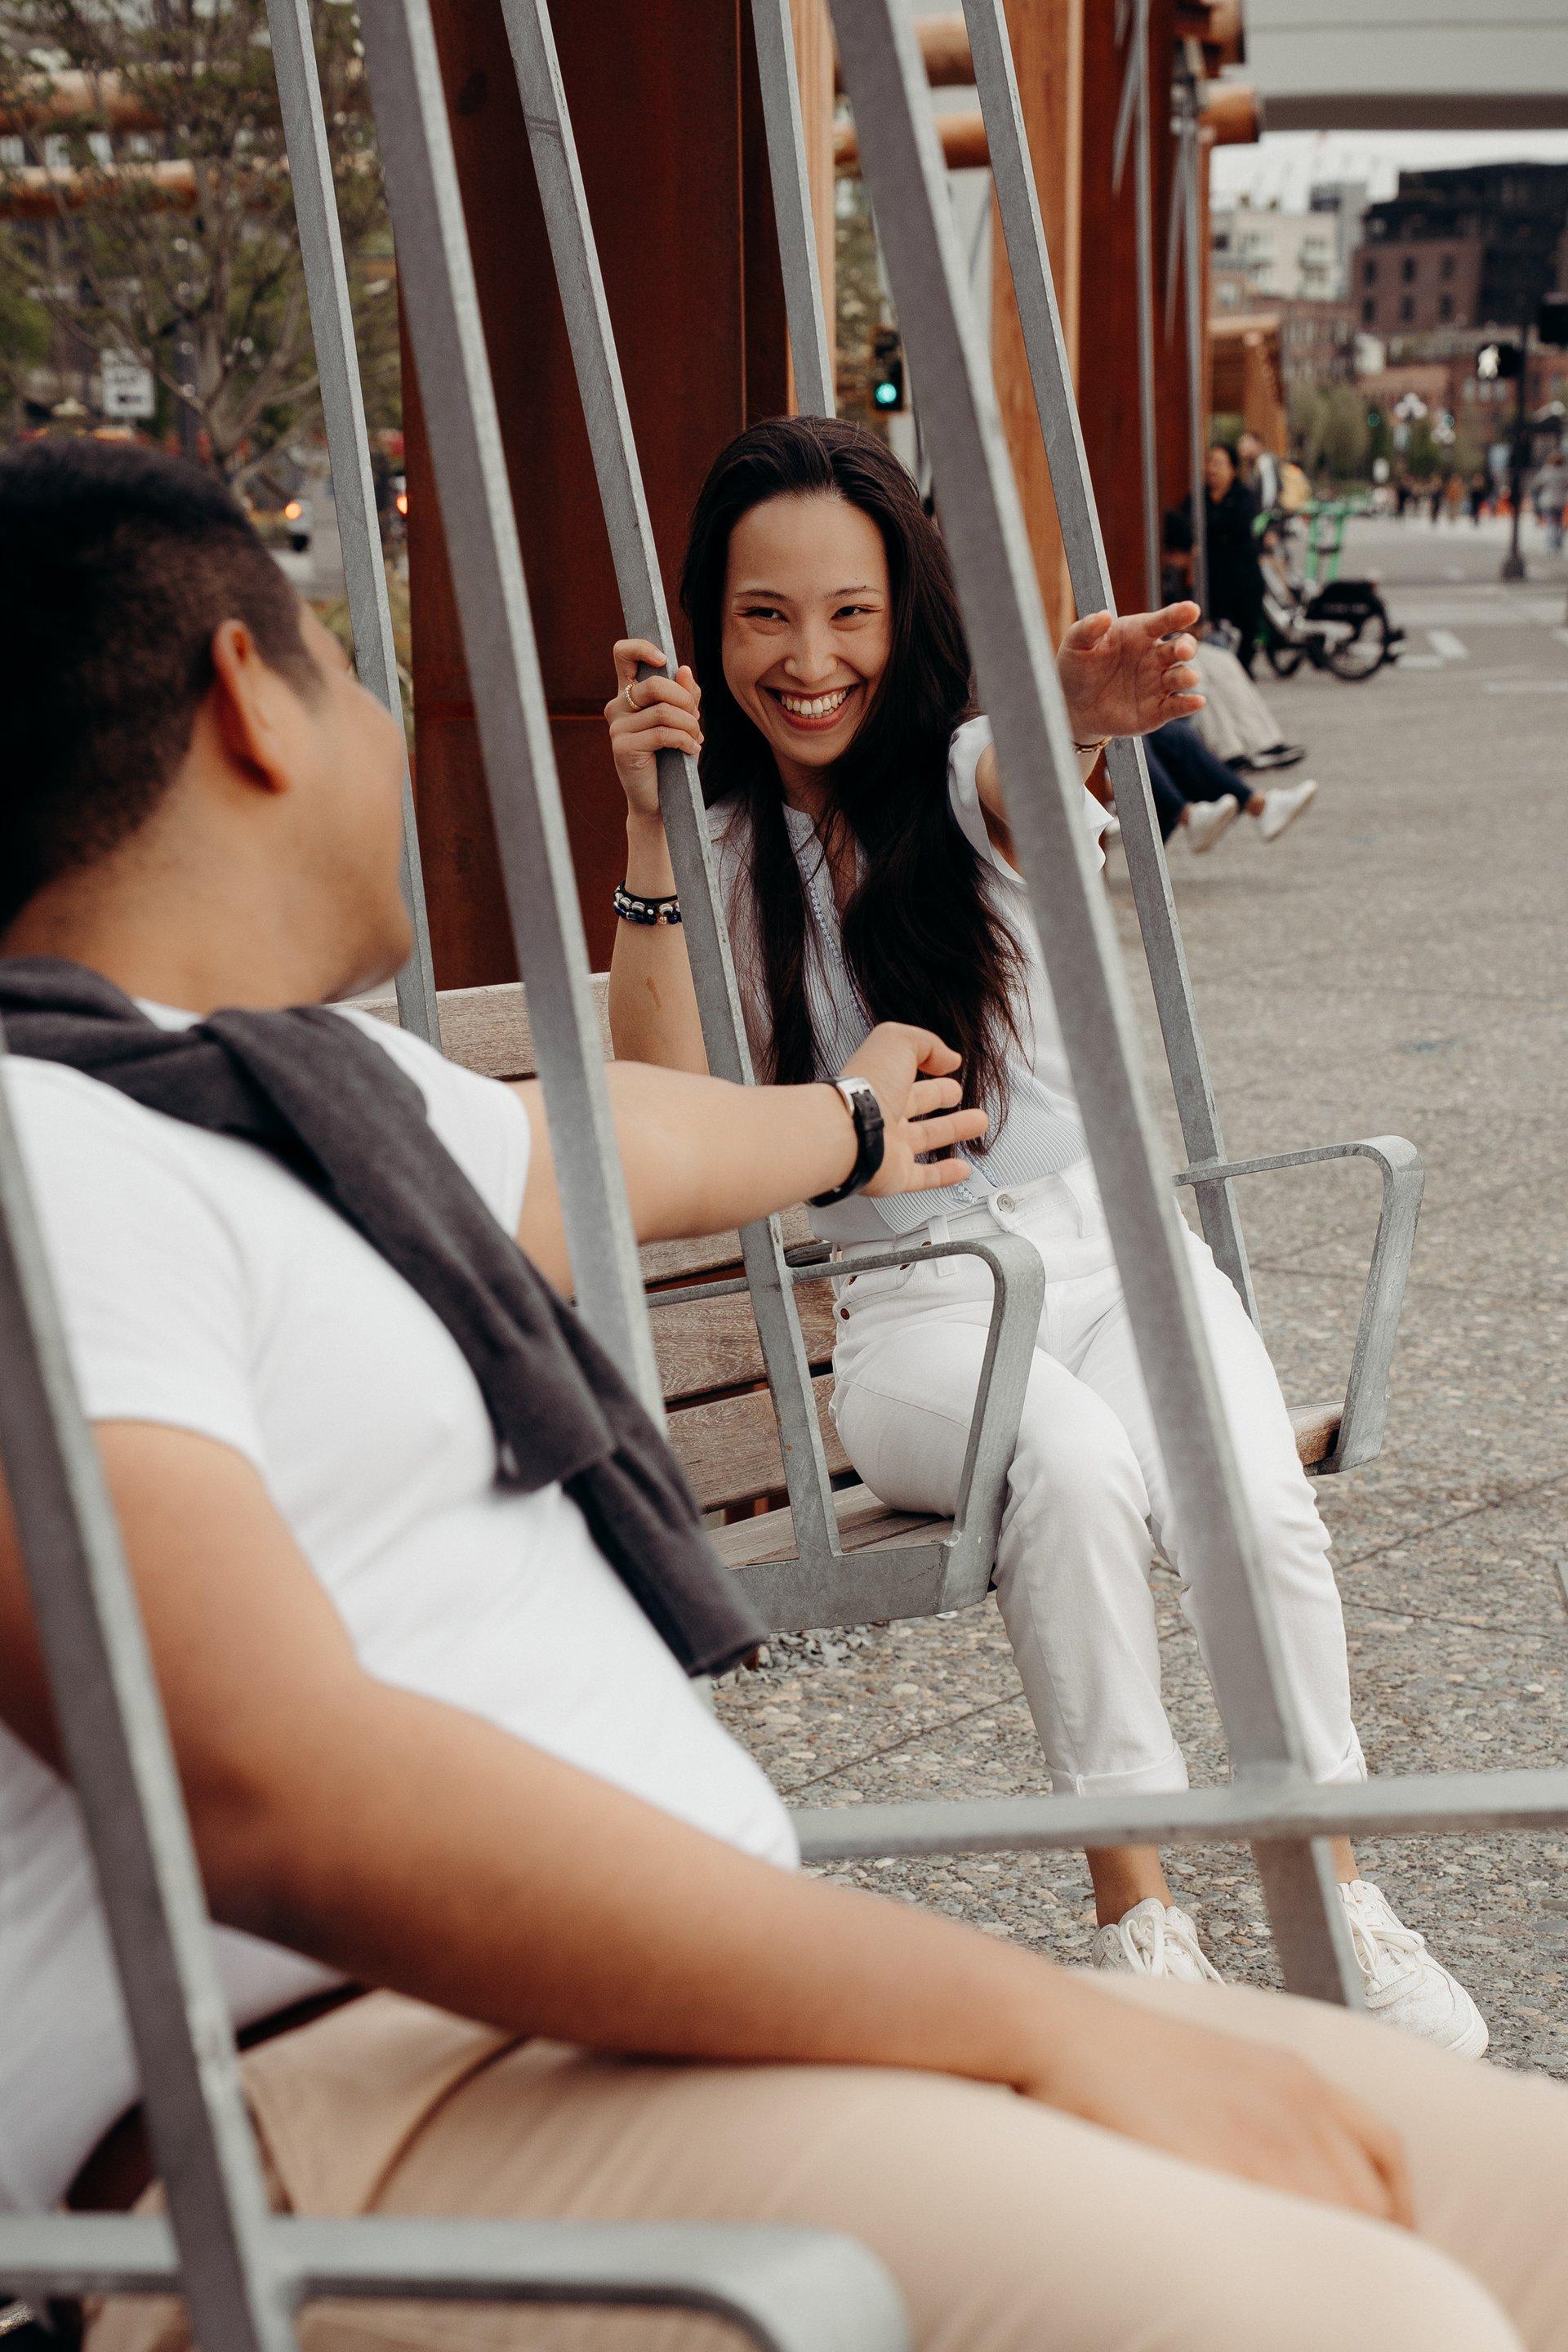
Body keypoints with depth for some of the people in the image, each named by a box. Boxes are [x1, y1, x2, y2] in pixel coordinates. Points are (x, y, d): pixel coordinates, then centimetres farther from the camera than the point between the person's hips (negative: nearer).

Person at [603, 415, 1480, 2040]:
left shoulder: (968, 774, 2)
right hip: (911, 1310, -1)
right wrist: (649, 831, -19)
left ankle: (1339, 1903, -8)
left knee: (1249, 1502, -28)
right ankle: (1138, 1917, -21)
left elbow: (1028, 770, -25)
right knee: (1071, 1464, -33)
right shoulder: (720, 847, 4)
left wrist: (1079, 715, -51)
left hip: (1112, 1247, 1)